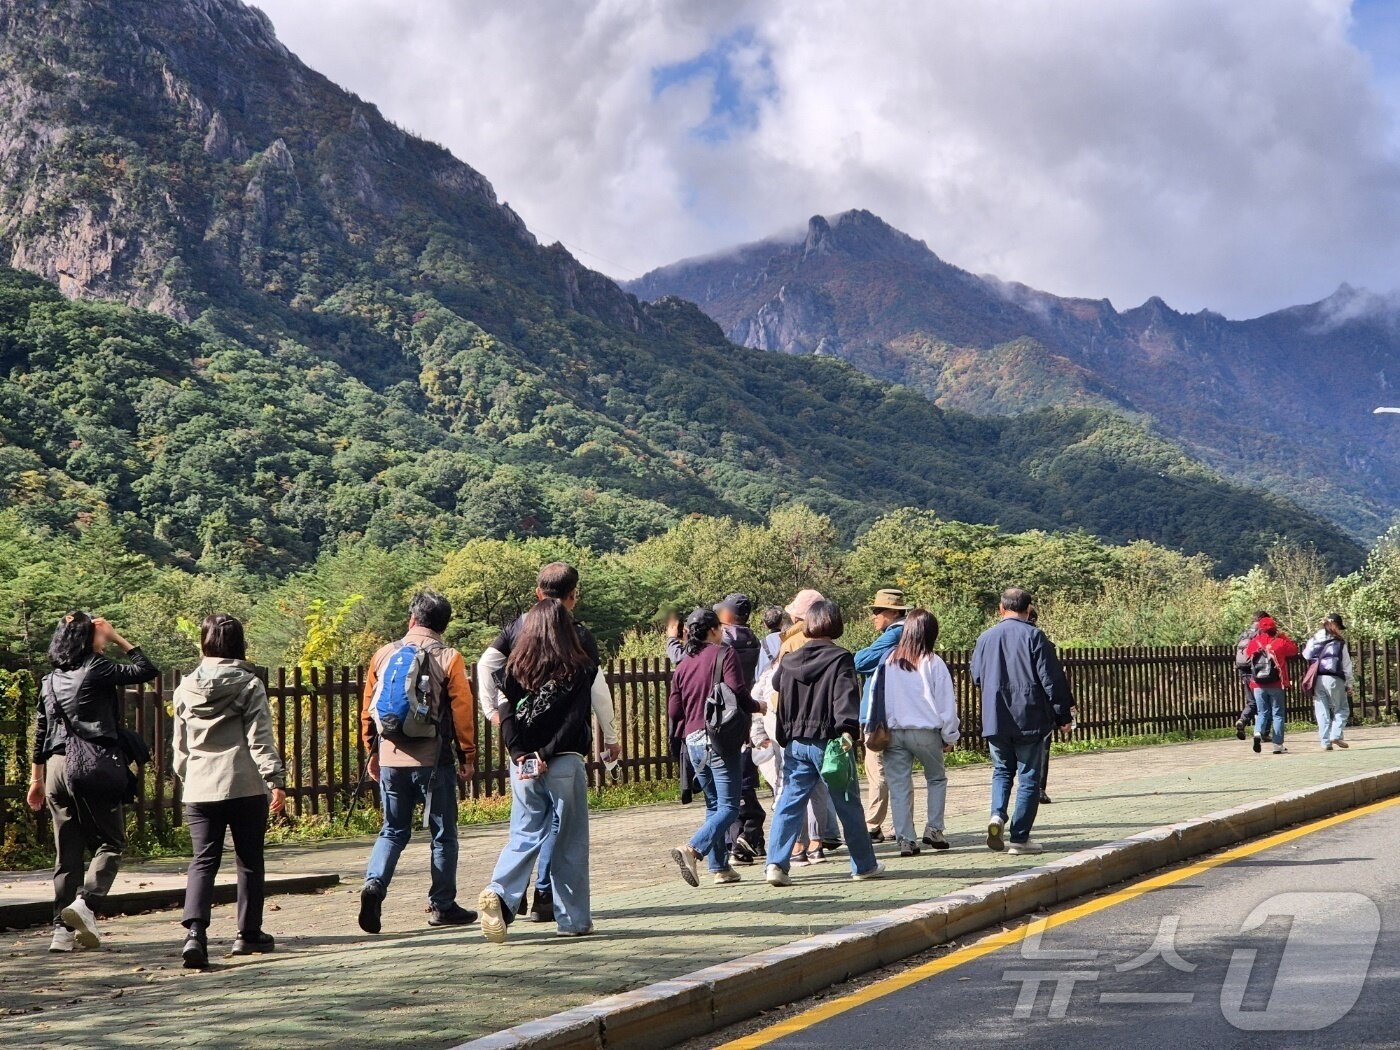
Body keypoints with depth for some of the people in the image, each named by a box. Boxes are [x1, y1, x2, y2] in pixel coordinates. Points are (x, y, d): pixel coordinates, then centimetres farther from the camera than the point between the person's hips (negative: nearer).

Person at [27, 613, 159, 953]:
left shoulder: (51, 679, 14)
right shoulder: (96, 669, -7)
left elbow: (40, 733, 17)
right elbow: (147, 671, -1)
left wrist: (36, 778, 22)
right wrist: (118, 638, 6)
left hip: (55, 768, 7)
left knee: (66, 853, 8)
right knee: (110, 842, 2)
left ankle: (63, 929, 7)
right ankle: (85, 902, -18)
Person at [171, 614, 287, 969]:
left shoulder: (186, 688, 7)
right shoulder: (249, 685, -4)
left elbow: (180, 745, 15)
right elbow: (260, 739, -11)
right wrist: (275, 779, -10)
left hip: (199, 789, 3)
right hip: (245, 786, -3)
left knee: (203, 860, 0)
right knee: (249, 861, 10)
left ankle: (195, 931, -20)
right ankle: (249, 935, 17)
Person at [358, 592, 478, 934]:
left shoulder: (383, 655, 6)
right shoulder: (448, 659, -5)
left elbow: (368, 709, 9)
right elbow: (462, 711, -6)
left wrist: (372, 752, 19)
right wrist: (467, 756, 4)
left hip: (390, 758, 3)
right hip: (434, 760, -3)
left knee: (393, 830, 14)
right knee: (443, 834, 9)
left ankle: (375, 882, -10)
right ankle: (442, 906, 12)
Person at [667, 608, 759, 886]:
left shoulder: (683, 665, 12)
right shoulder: (724, 654, -4)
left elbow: (673, 711, 11)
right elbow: (737, 692, -16)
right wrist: (757, 707, 3)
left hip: (694, 741, 6)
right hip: (720, 740, -6)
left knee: (713, 805, 16)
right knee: (728, 807, -7)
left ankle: (720, 867, 13)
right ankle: (692, 849, -28)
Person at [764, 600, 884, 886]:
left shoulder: (789, 660, 7)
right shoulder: (840, 659, -8)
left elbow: (776, 684, 24)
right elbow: (846, 697, -20)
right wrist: (848, 730, -28)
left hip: (796, 743, 4)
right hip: (828, 741, -4)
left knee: (789, 804, 4)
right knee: (848, 805, 8)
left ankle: (776, 863, -10)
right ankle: (864, 865, 18)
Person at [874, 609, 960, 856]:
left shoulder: (888, 661, 1)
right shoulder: (933, 663, -6)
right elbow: (947, 703, -1)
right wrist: (949, 736, 10)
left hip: (893, 732, 2)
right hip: (925, 732, -2)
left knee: (899, 786, 7)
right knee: (936, 779, 19)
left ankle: (905, 839, 4)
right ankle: (934, 829, 12)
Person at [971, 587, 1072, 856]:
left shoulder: (986, 638, 5)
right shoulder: (1034, 637, -7)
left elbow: (976, 677, 16)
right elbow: (1052, 679, -9)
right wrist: (1062, 715, -2)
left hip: (994, 720, 4)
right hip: (1030, 719, -3)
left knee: (1002, 770, 20)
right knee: (1029, 777, 4)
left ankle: (998, 814, -5)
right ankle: (1020, 837, 3)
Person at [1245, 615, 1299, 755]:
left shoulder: (1254, 643, -1)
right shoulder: (1280, 642, -7)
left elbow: (1247, 654, 18)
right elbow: (1294, 649, 9)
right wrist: (1283, 636, 15)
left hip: (1258, 686, 2)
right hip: (1276, 685, -2)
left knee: (1262, 713, 13)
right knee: (1277, 714, 7)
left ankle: (1258, 732, -15)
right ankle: (1278, 745, 5)